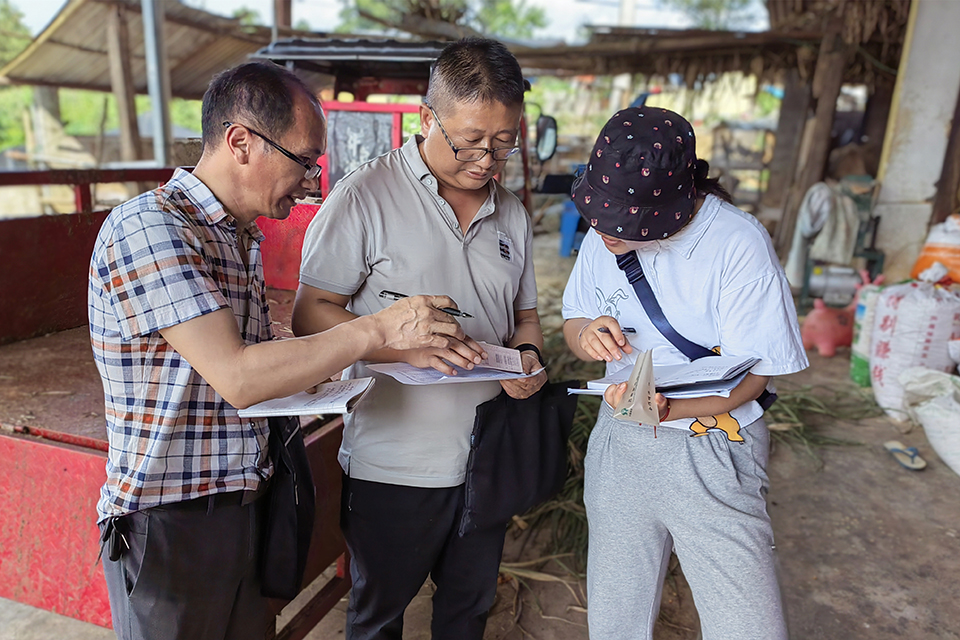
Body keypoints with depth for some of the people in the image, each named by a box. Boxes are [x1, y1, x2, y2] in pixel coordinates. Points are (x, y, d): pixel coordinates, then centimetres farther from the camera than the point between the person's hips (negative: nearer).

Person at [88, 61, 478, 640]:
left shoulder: (242, 235, 9)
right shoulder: (145, 227, -19)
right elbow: (237, 378, -26)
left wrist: (310, 376, 0)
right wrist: (378, 329, -23)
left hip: (246, 505, 7)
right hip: (171, 523, -7)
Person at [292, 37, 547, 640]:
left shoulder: (511, 212, 6)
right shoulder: (366, 196, -12)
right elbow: (310, 316, -13)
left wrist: (528, 355, -8)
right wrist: (405, 346, -27)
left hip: (486, 458, 5)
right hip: (394, 466, -4)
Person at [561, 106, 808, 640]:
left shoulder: (738, 244, -18)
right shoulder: (602, 237, 0)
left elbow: (754, 375, -16)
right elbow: (573, 323, 9)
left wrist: (668, 407, -34)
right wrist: (586, 335, -16)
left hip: (712, 455, -4)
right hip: (618, 446, 5)